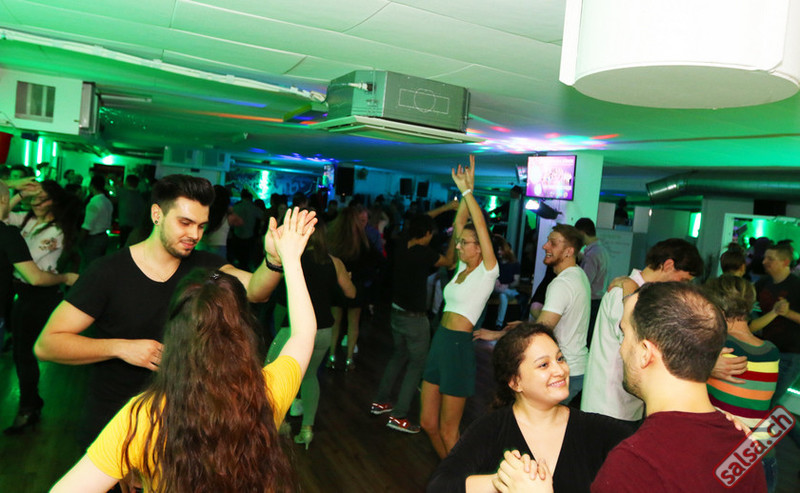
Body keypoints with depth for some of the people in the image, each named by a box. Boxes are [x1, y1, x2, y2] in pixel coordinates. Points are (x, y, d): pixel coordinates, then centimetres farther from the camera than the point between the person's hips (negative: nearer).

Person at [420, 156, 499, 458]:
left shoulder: (488, 270, -6)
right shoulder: (463, 267, 11)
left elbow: (480, 225, -15)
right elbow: (460, 223, 9)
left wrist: (468, 190, -11)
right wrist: (463, 191, 1)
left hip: (460, 345, -8)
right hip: (440, 342, 8)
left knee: (447, 430, 3)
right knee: (428, 423, 14)